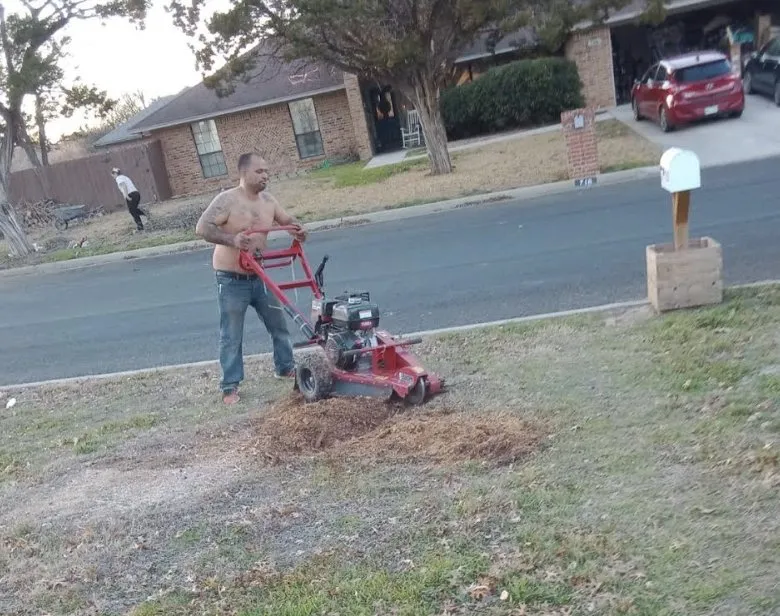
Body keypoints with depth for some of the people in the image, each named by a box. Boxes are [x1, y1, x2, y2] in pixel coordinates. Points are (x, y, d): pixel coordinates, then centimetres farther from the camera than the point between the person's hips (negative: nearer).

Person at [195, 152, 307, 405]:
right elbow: (202, 228, -24)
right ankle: (230, 386, 12)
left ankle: (285, 367, 34)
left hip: (259, 276, 6)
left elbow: (287, 219, 16)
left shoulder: (268, 200, 3)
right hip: (232, 280, -6)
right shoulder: (227, 200, -16)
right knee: (231, 336, 1)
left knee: (279, 324, 15)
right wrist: (231, 239, -37)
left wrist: (297, 229, -7)